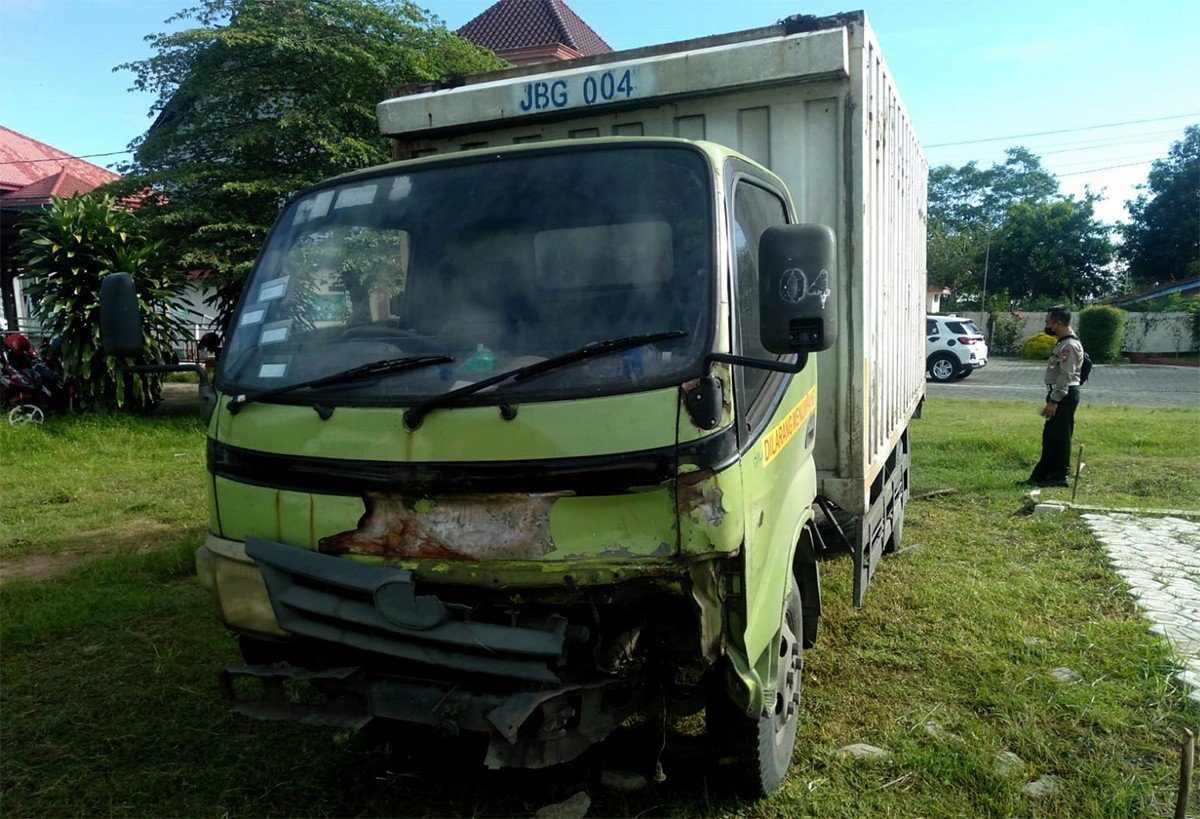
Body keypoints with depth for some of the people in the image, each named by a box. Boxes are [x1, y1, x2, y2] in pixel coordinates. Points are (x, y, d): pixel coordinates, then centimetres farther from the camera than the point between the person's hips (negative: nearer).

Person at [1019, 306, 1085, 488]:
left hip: (1064, 395, -11)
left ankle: (1059, 476, 1)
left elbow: (1066, 376, -22)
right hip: (1060, 395, 11)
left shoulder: (1070, 345, -16)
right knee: (1051, 437, 12)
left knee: (1059, 436, -5)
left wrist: (1054, 401, -24)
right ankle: (1041, 476, 17)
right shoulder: (1063, 343, 17)